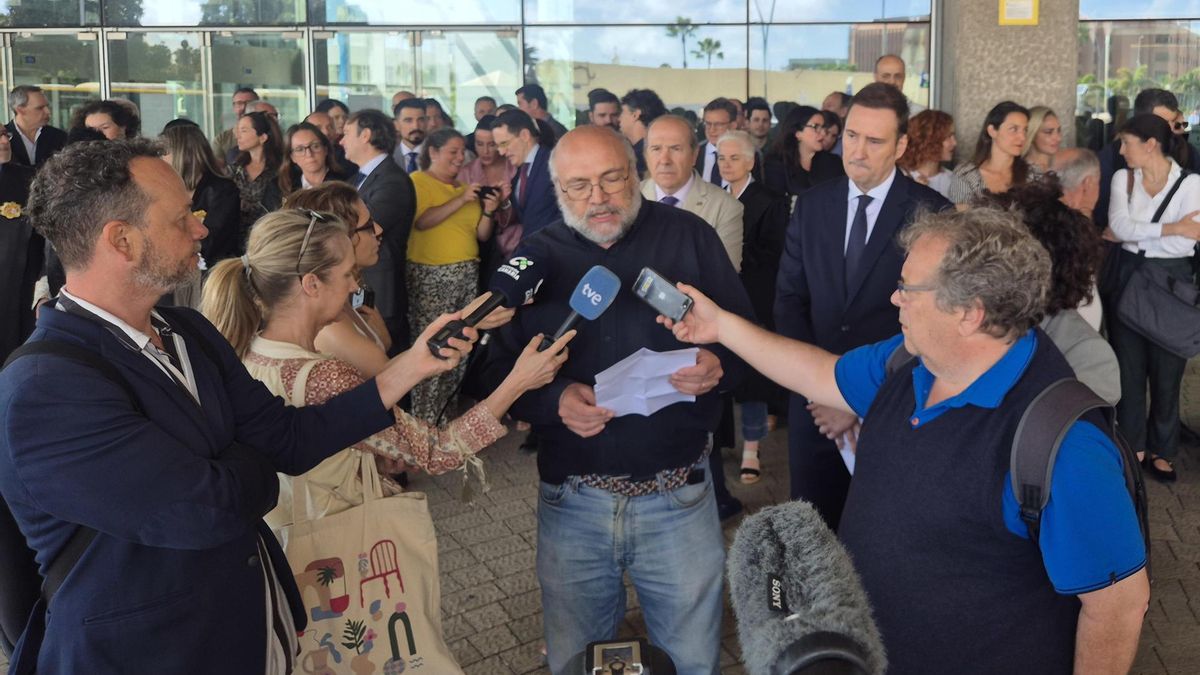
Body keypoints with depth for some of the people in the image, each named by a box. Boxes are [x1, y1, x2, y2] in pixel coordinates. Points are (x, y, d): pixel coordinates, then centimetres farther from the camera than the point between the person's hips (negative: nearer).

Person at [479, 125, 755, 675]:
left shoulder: (688, 237, -1)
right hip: (571, 501, 1)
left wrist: (719, 365, -20)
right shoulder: (535, 258, 2)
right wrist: (554, 399, -19)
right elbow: (498, 368, 1)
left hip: (679, 499, -1)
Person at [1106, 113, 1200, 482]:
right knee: (1129, 368, 9)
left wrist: (1132, 232, -14)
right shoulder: (1123, 178, 1)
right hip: (1128, 280, 3)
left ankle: (1162, 449, 22)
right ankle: (1132, 446, 22)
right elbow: (1118, 226, -15)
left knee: (1166, 370, 8)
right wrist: (1170, 228, -21)